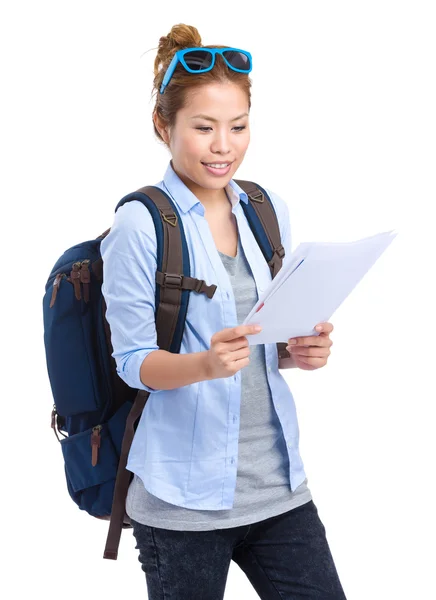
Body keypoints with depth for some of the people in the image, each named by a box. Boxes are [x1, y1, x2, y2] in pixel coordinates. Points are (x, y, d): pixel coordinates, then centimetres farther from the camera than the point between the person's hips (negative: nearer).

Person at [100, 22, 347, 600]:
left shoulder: (268, 210, 9)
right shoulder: (139, 224, -8)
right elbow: (132, 362, -9)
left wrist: (300, 351, -6)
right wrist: (206, 363, -28)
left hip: (278, 484, 5)